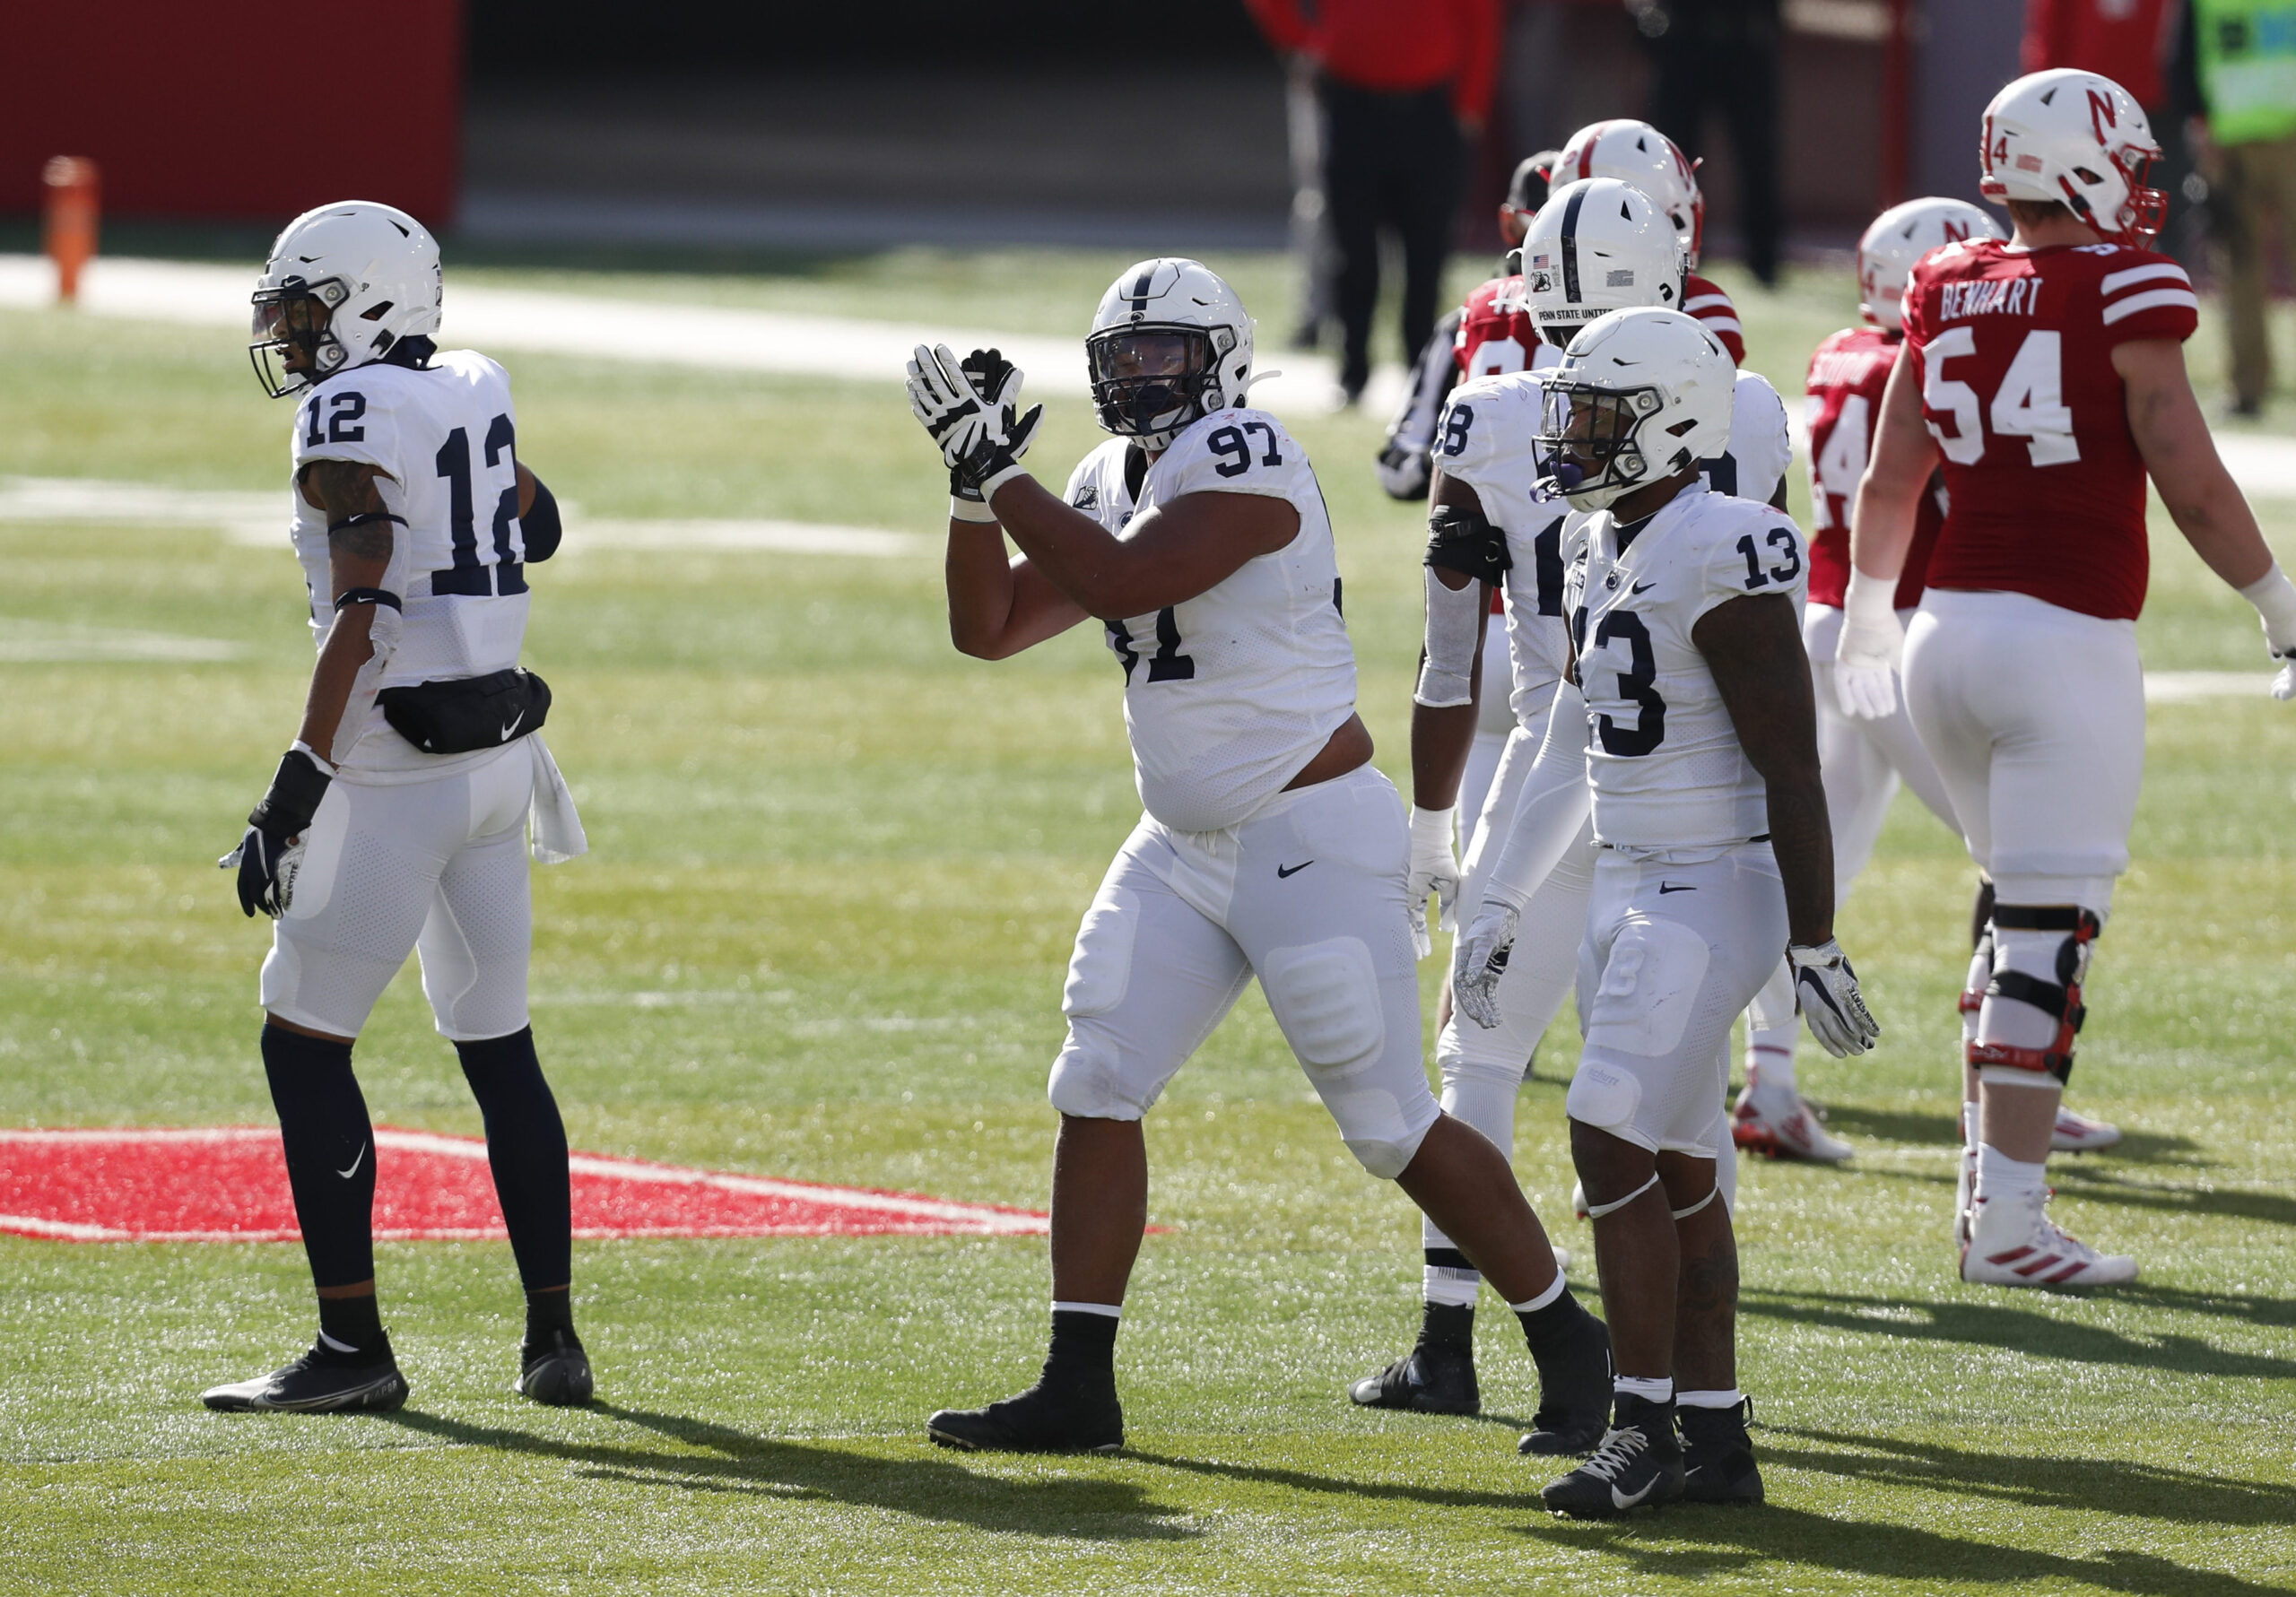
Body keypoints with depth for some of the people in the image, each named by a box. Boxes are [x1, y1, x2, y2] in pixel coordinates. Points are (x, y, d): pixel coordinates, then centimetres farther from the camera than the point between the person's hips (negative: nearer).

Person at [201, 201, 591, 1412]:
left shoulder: (352, 415, -13)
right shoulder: (473, 394, 9)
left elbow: (363, 615, -20)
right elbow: (534, 527, 27)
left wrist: (299, 785, -20)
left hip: (400, 767, -8)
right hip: (501, 756, 8)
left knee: (303, 1040, -1)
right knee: (497, 1044, 14)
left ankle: (353, 1346, -4)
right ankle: (553, 1338, 14)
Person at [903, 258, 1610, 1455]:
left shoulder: (1246, 461, -17)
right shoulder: (1110, 482, 10)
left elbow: (1117, 582, -28)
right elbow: (990, 629, 11)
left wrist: (1003, 467, -20)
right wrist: (975, 485, -2)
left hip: (1311, 837, -9)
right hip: (1185, 848, 9)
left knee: (1390, 1124, -5)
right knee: (1095, 1089, 0)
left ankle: (1566, 1345, 10)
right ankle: (1076, 1389, 4)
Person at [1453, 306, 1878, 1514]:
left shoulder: (1721, 560, -18)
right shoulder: (1599, 550, 11)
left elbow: (1790, 769, -18)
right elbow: (1571, 753, 20)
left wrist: (1815, 949, -18)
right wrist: (1502, 906, 20)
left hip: (1716, 891, -9)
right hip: (1628, 889, 9)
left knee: (1614, 1142, -14)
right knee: (1674, 1167, 9)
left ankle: (1644, 1427, -8)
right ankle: (1715, 1438, 13)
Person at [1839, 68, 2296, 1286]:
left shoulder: (1947, 293, 8)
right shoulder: (2122, 295, -9)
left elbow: (1887, 483, 15)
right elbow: (2193, 489, -9)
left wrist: (1867, 613, 30)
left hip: (1948, 633, 6)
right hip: (2065, 639, -6)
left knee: (2019, 903, 21)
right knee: (2049, 932, -4)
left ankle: (1996, 1178, 18)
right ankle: (2007, 1220, -6)